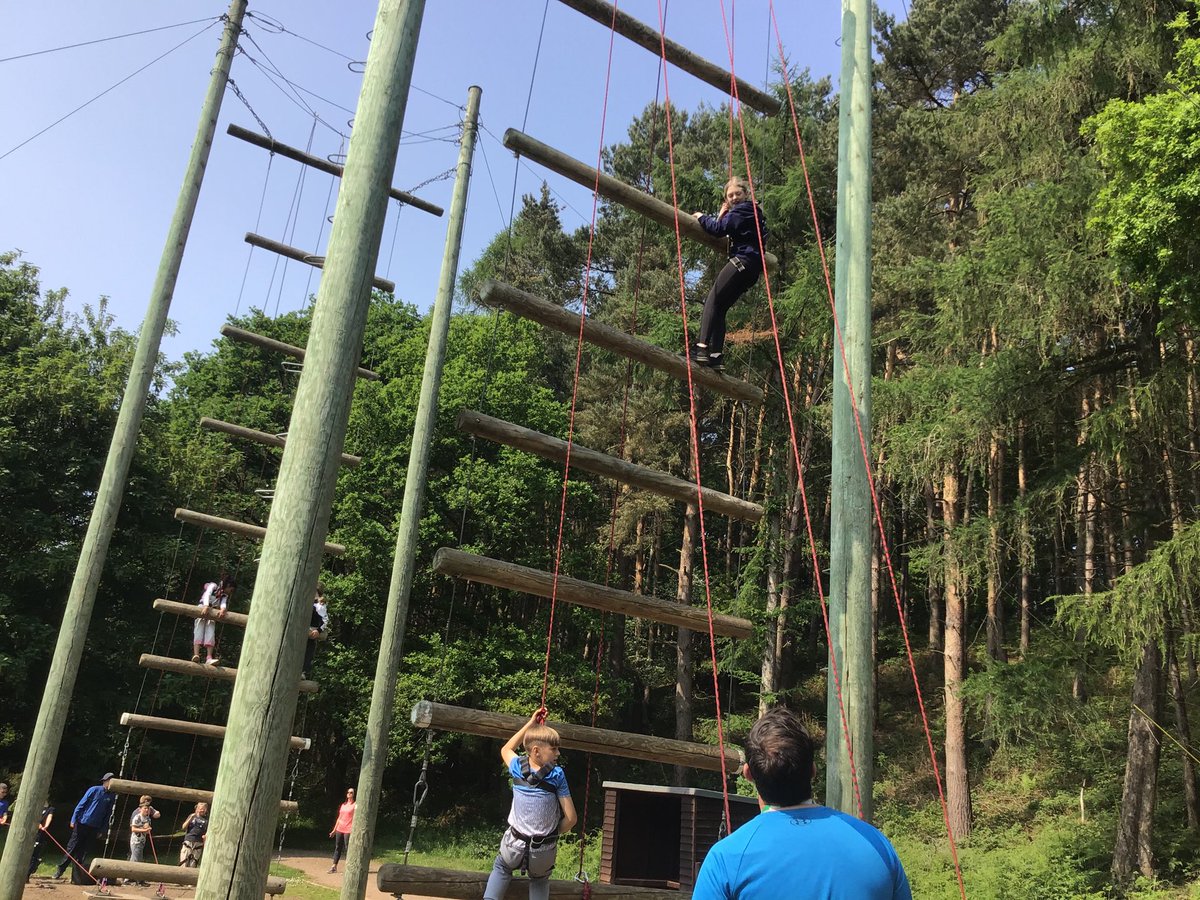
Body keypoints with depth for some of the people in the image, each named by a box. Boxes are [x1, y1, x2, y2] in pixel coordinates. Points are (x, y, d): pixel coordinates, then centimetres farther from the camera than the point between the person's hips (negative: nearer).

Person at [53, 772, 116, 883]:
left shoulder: (112, 796, 3)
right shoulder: (94, 790, -6)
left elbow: (108, 814, 8)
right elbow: (81, 805, -3)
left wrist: (101, 830, 8)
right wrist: (73, 820, -6)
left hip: (94, 828, 3)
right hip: (82, 824, -3)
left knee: (83, 851, 6)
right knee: (72, 847, 0)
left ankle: (76, 877, 12)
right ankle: (60, 869, 13)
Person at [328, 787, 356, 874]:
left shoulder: (355, 805, -3)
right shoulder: (343, 805, 16)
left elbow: (355, 818, -10)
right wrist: (334, 830, 19)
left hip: (348, 830, -7)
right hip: (339, 829, 7)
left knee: (347, 849, -5)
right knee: (337, 848, 8)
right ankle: (334, 866, 12)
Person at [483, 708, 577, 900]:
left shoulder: (518, 768, -5)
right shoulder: (557, 775, -13)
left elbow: (506, 749, 20)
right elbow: (571, 818, -12)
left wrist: (530, 724, 17)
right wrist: (552, 833, 6)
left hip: (514, 847, 2)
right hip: (543, 853, -1)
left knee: (501, 868, 34)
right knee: (540, 880, 30)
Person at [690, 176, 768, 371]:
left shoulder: (741, 211, -3)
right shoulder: (752, 211, 28)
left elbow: (718, 229, -14)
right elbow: (726, 231, 24)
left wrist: (701, 217, 2)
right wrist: (721, 216, 9)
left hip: (742, 260, -10)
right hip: (753, 267, 10)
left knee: (712, 300, -17)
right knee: (720, 307, 5)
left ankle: (702, 347, -30)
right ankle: (717, 355, -2)